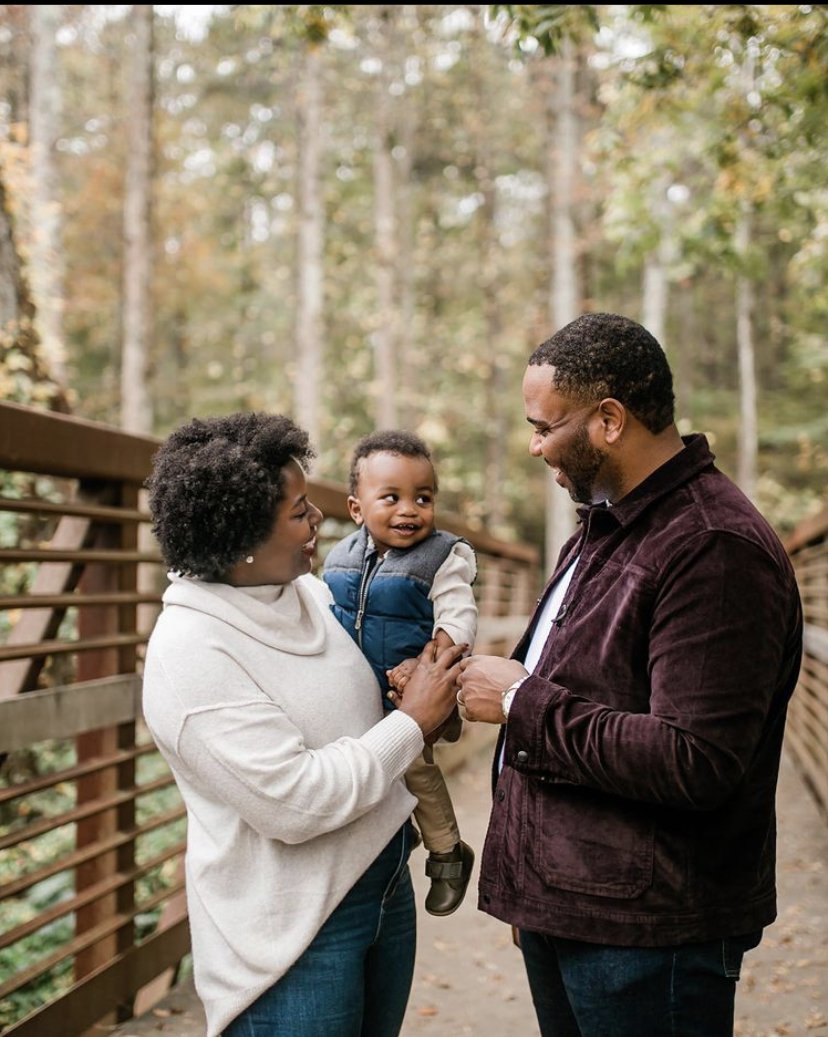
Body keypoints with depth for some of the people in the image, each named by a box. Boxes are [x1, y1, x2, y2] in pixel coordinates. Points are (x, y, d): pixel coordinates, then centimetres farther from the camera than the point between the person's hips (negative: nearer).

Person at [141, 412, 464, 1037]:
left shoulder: (310, 589, 2)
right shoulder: (190, 652, -22)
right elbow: (293, 802, -26)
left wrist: (437, 696, 4)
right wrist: (413, 723, -17)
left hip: (386, 885, 8)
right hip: (292, 932, -7)